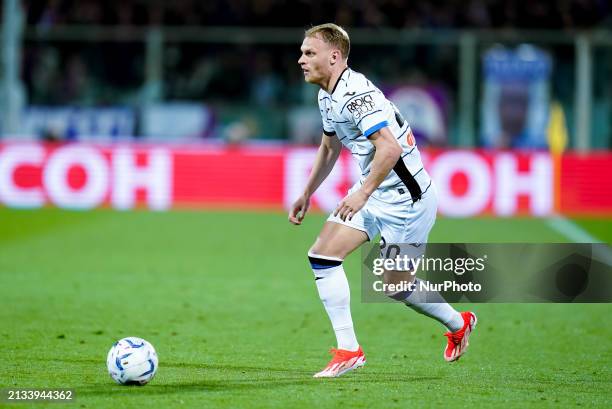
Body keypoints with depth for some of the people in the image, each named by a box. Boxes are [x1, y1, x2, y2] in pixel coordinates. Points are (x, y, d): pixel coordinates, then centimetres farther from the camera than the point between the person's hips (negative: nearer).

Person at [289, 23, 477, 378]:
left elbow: (390, 148, -33)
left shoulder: (356, 93, -24)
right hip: (372, 192, 9)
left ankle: (458, 324, 23)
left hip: (405, 196, -9)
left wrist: (362, 193, -32)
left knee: (396, 285, 0)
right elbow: (330, 148, 25)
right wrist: (307, 195, 26)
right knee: (322, 255, 0)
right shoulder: (328, 97, 8)